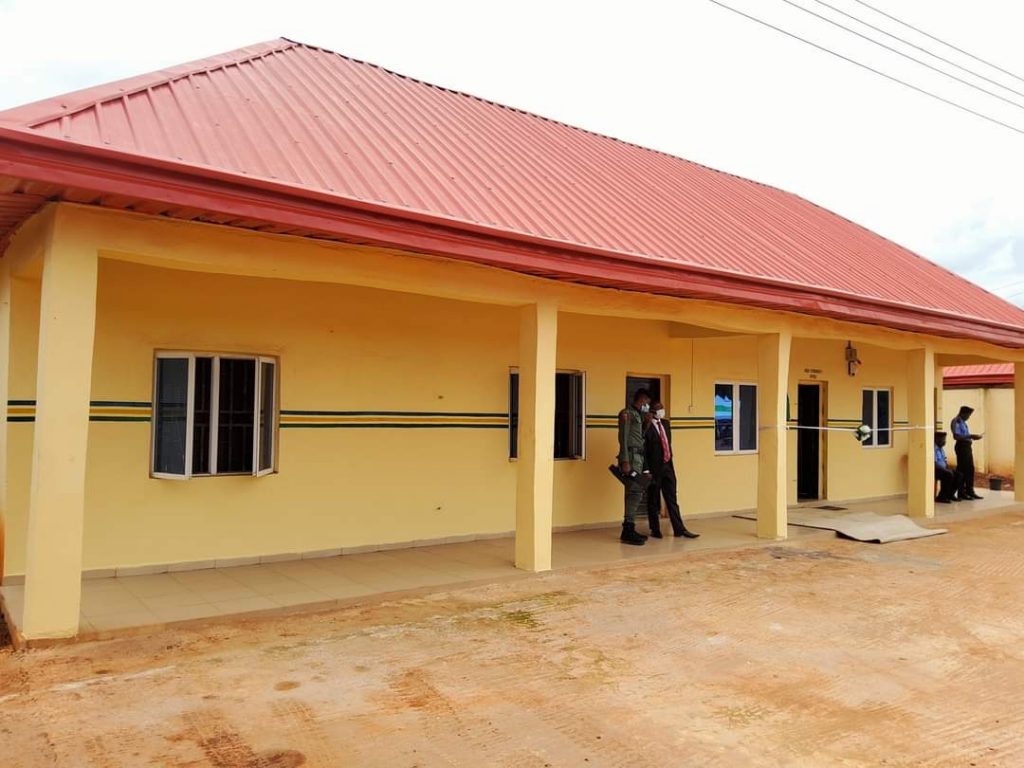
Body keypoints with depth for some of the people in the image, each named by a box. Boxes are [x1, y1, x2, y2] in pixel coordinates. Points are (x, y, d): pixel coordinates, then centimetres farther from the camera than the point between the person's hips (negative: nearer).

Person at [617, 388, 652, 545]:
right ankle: (628, 530, -15)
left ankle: (629, 530, 12)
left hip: (638, 457, 10)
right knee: (635, 492, -14)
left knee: (634, 493, 9)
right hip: (631, 457, -10)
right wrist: (625, 461, -21)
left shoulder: (637, 415, 21)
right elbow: (623, 438, -15)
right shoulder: (627, 413, -6)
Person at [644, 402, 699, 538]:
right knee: (653, 501, 6)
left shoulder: (665, 423, 10)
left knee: (672, 499, 10)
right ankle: (655, 530, 17)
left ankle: (679, 529, 14)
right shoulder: (647, 427, -14)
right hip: (654, 468, -7)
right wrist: (647, 470, -16)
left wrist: (669, 457, 13)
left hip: (667, 466, 7)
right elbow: (643, 450, -14)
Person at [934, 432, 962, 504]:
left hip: (943, 469, 10)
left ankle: (950, 494, 3)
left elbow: (945, 461, 20)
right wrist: (945, 469, -23)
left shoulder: (941, 448, 18)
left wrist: (949, 468, 0)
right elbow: (934, 464, -22)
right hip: (936, 470, -10)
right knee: (949, 474, -32)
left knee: (958, 474, -5)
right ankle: (941, 497, -22)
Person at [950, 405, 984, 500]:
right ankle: (962, 492, 1)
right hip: (961, 446, -10)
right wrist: (970, 436, -22)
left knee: (970, 469, 12)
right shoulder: (956, 422, -13)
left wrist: (972, 437, 11)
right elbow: (956, 436, -23)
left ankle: (970, 491, 20)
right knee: (962, 469, -5)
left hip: (967, 446, 10)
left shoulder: (963, 422, 16)